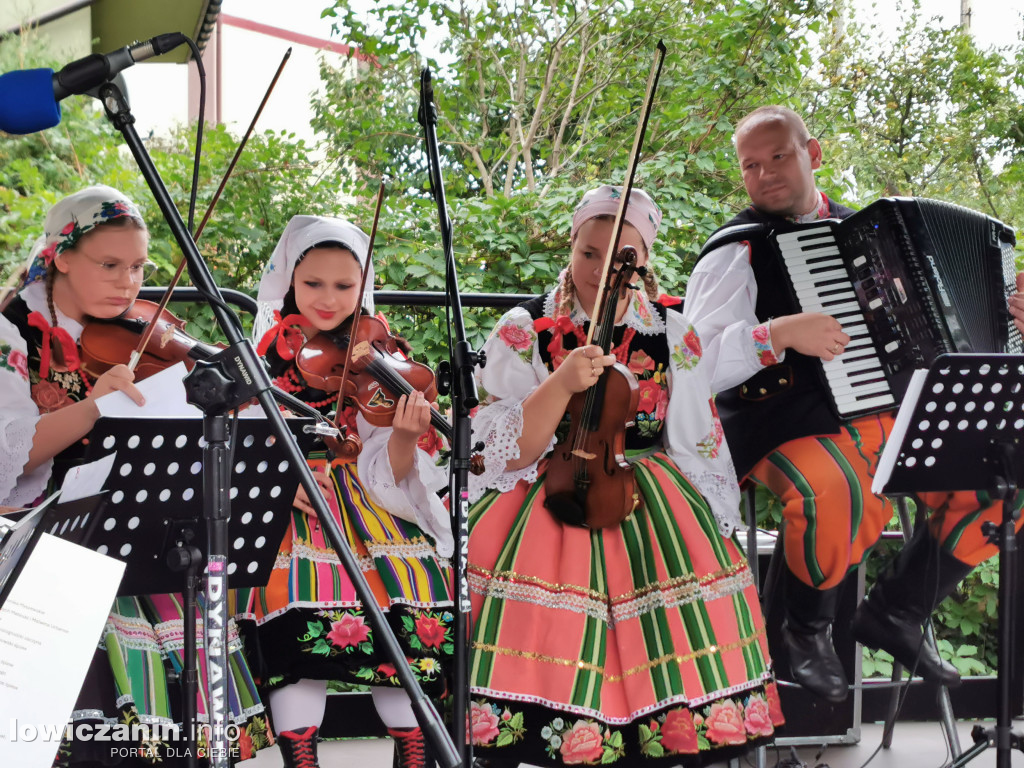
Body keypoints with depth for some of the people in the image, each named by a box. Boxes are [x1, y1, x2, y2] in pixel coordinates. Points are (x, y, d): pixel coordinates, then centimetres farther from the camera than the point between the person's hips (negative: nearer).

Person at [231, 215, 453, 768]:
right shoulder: (261, 357, 7)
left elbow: (383, 473, -1)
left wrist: (405, 437, -22)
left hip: (363, 503, 1)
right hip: (274, 509, -1)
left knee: (418, 580, -21)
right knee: (295, 595, -27)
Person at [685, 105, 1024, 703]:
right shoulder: (738, 251, -1)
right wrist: (779, 334, -27)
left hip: (890, 414, 7)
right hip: (792, 425, -6)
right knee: (835, 490, -38)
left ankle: (897, 611, 8)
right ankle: (808, 628, -6)